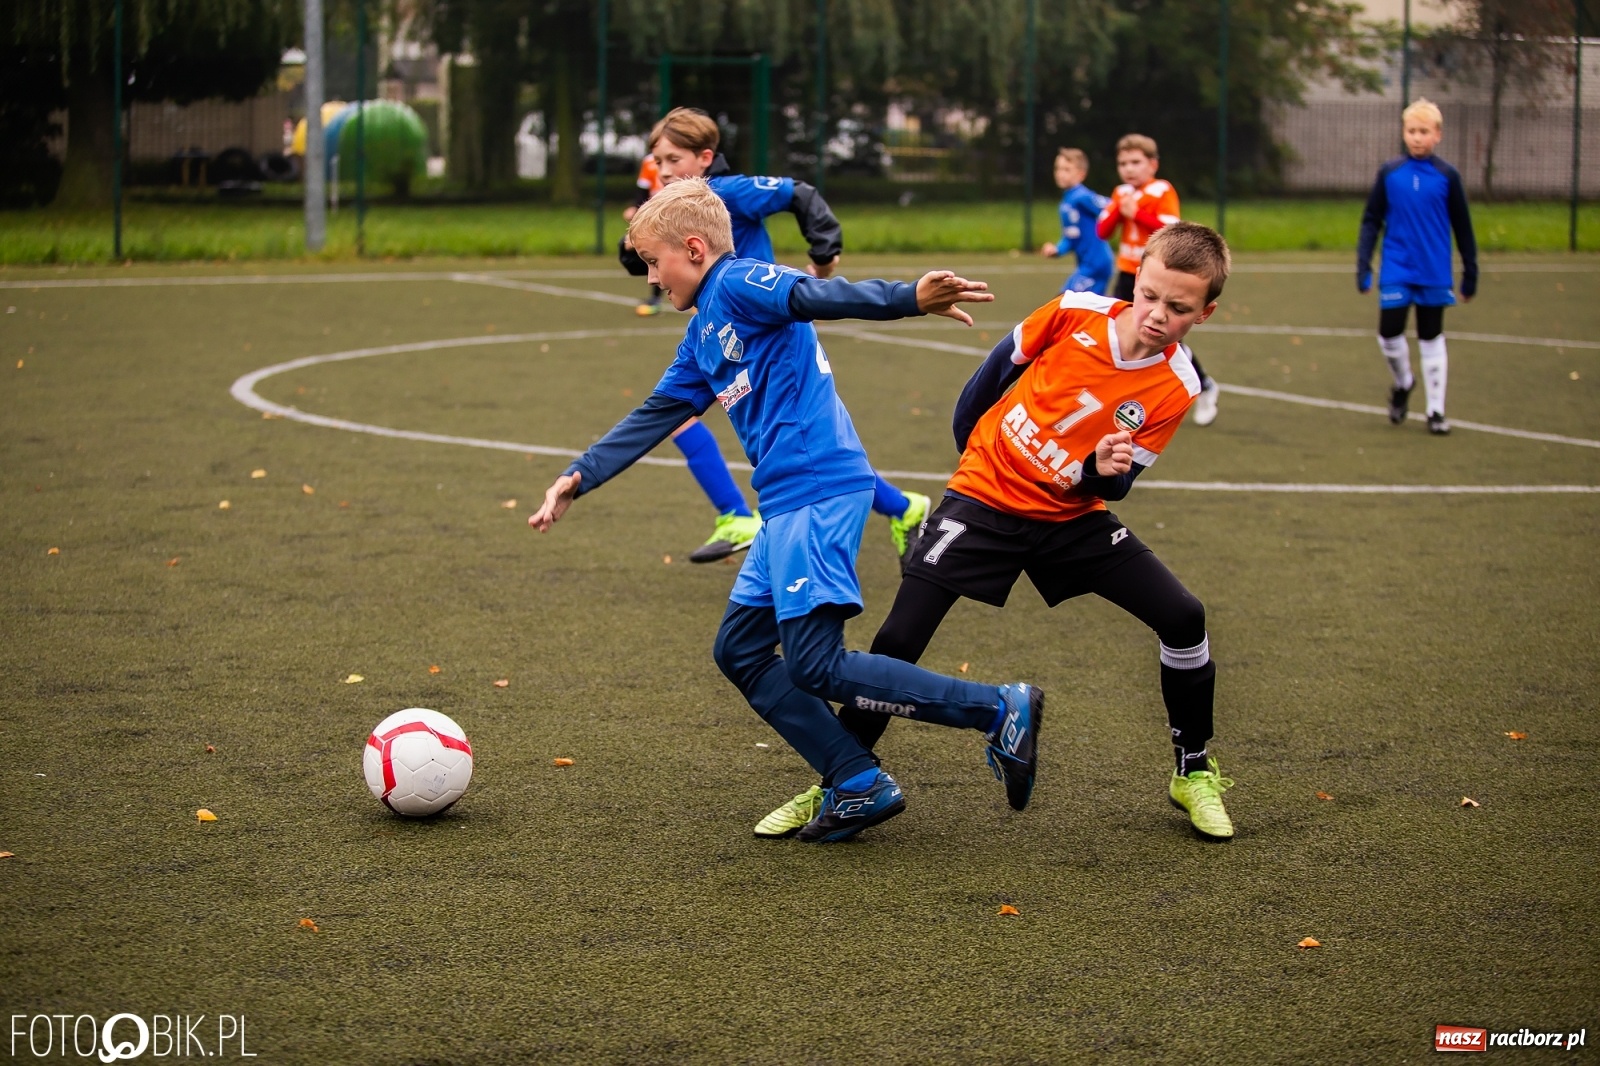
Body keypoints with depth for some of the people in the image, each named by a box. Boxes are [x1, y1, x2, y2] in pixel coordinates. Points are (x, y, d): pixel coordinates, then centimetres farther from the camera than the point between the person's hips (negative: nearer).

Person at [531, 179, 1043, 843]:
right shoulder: (702, 338, 23)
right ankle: (859, 786, 9)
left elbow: (821, 297, -23)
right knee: (740, 651, 12)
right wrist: (579, 477, 27)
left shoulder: (739, 284, -6)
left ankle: (1000, 711, -10)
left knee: (815, 667, -13)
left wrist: (912, 298, -40)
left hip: (820, 489, -10)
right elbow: (654, 418, 30)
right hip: (788, 504, 10)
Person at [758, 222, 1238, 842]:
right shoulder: (1076, 313, -17)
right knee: (898, 641, -11)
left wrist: (1102, 470, -32)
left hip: (1071, 515, 2)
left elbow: (1114, 486, -10)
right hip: (986, 496, -2)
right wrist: (965, 437, 11)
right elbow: (1006, 361, 2)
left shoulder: (1176, 389, -13)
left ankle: (1193, 773, 9)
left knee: (1182, 616, -12)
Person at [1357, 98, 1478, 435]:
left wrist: (1470, 273, 8)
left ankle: (1436, 410, 16)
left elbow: (1462, 227, 5)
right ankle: (1402, 383, 23)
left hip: (1434, 274, 0)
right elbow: (1371, 221, 5)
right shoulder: (1389, 173, 0)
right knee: (1389, 333, -7)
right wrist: (1363, 266, -1)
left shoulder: (1447, 176, -2)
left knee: (1431, 338, 7)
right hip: (1396, 271, 0)